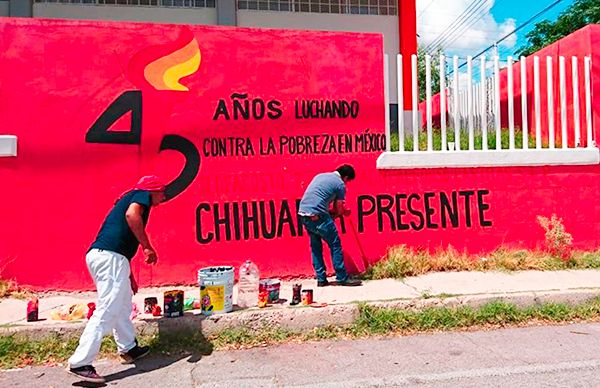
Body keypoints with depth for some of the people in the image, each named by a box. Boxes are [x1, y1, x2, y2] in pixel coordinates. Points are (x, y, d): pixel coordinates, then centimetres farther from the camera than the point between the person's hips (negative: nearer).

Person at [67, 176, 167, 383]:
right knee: (107, 311, -9)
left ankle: (129, 349, 32)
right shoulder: (143, 195, 5)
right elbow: (131, 214, -20)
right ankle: (79, 364, -9)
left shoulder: (128, 198, 30)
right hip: (110, 257, -10)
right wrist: (147, 246, -15)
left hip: (98, 255, 10)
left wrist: (129, 277, 37)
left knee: (123, 305, 21)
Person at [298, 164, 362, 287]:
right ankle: (342, 278, 10)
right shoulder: (340, 184, 3)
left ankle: (321, 278, 20)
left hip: (302, 212, 8)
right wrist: (345, 212, 29)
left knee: (315, 245, 18)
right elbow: (339, 210, 8)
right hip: (317, 215, -7)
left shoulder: (320, 175, 24)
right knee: (335, 244, 5)